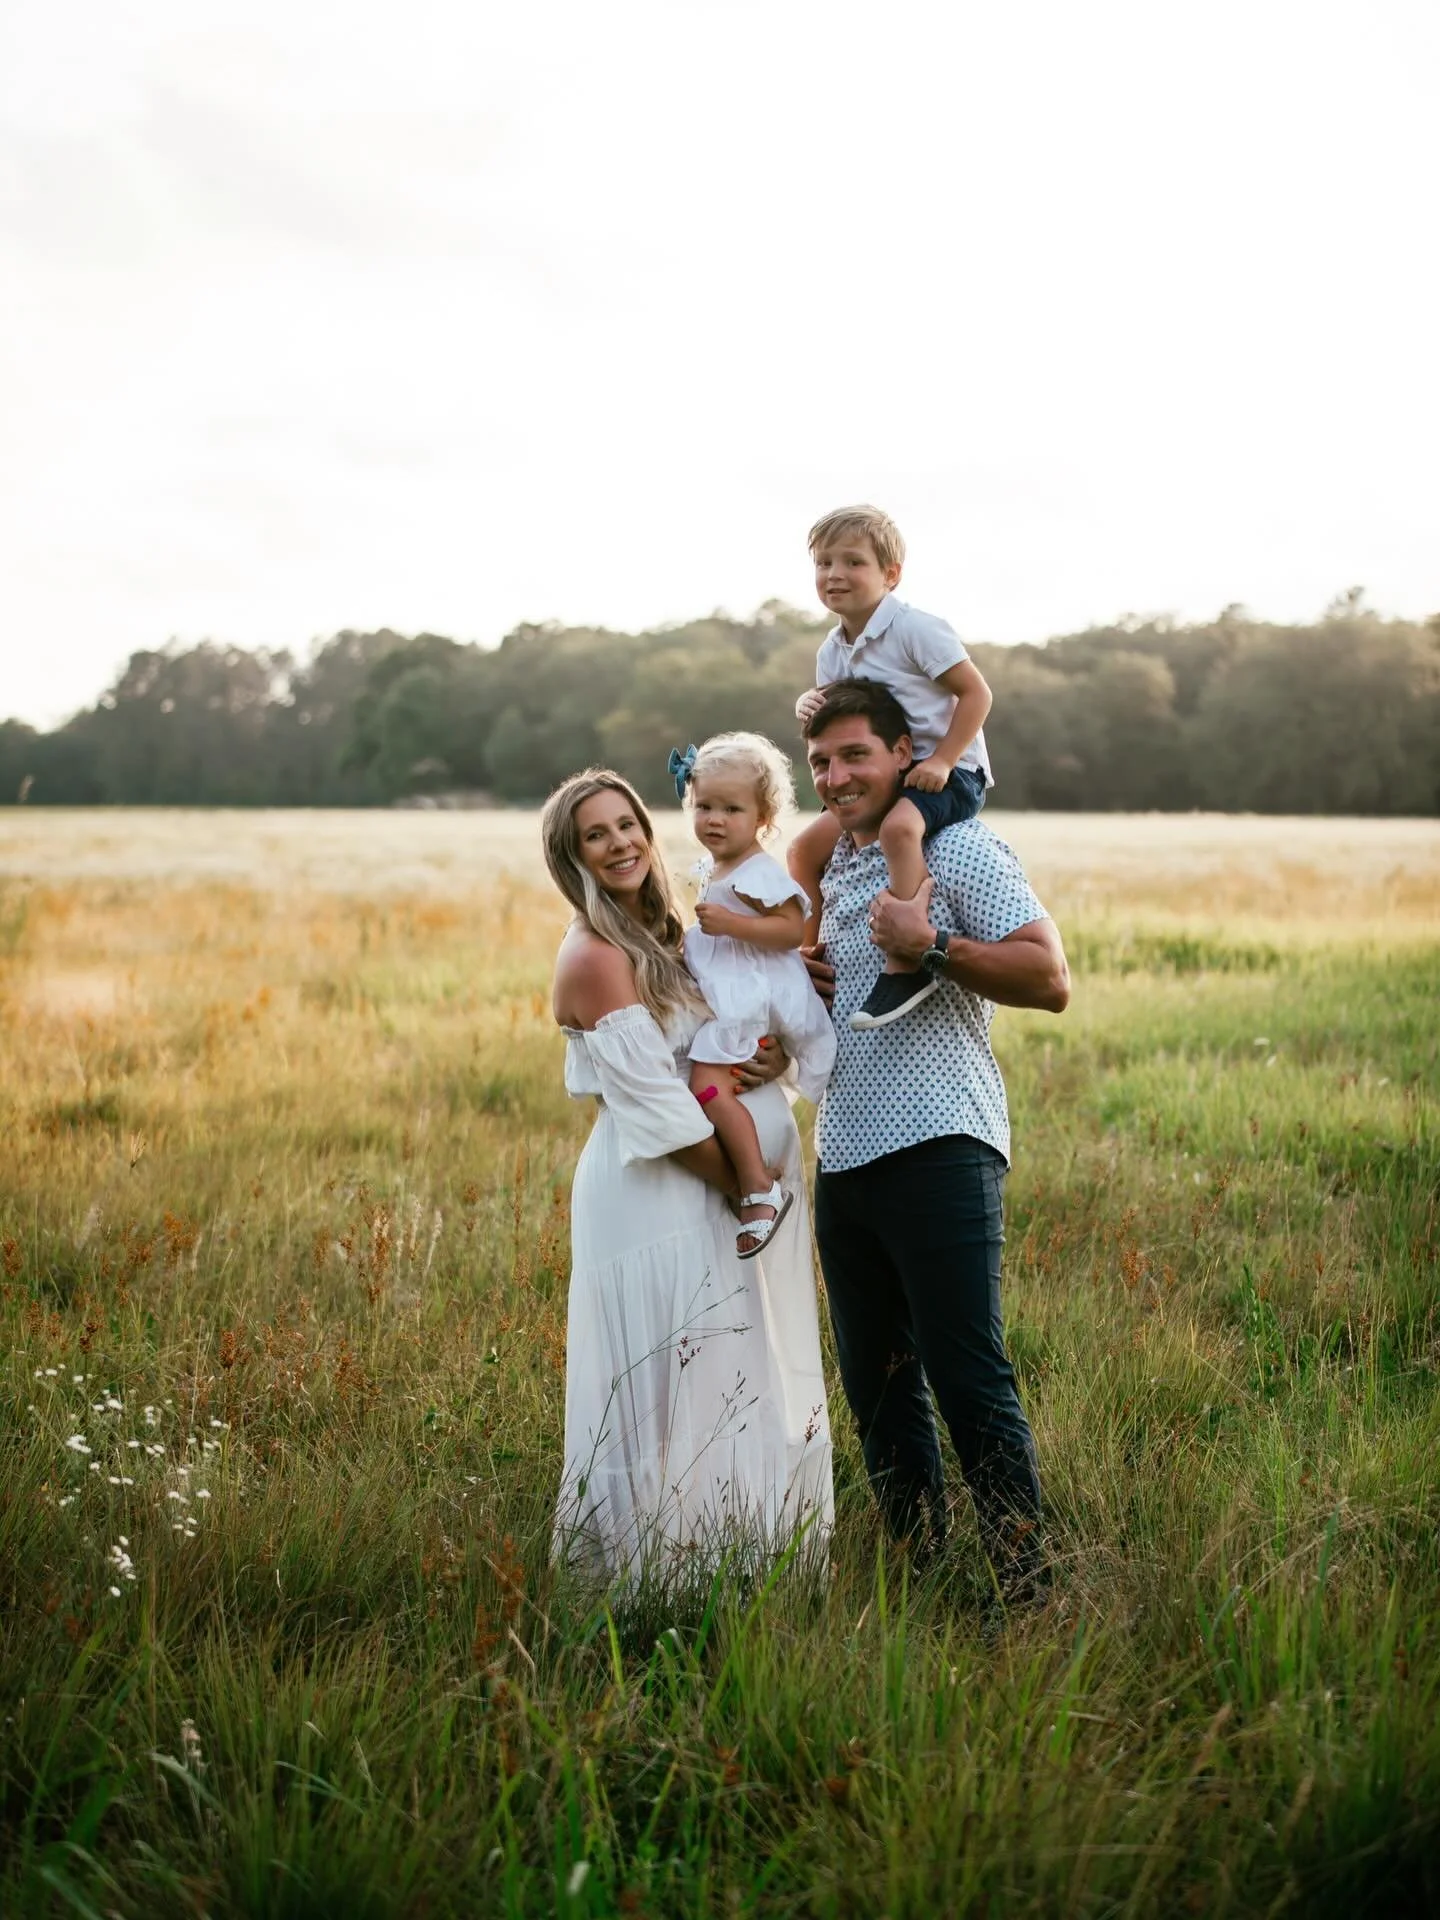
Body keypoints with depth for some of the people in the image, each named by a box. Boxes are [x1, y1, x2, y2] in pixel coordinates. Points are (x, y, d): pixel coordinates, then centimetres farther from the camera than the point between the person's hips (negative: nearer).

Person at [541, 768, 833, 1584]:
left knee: (737, 1382, 13)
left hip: (715, 1188, 9)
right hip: (659, 1198, -9)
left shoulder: (663, 936, 11)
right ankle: (656, 1563, 8)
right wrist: (744, 1187, -13)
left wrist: (774, 1051, -6)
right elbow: (654, 1104, -18)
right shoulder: (594, 957, -14)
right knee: (674, 1389, -3)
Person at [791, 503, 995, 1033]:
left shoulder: (915, 629, -13)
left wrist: (942, 761, -23)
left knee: (898, 825, -39)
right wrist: (808, 706, -7)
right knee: (806, 849, 2)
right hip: (884, 780, 8)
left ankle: (907, 964, -40)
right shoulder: (831, 650, 10)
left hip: (948, 774, -8)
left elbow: (976, 692, -14)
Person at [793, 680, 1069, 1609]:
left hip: (937, 1147, -8)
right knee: (875, 1381, 12)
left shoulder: (958, 848, -5)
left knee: (967, 1371, -10)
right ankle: (920, 1567, 23)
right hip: (843, 1153, 8)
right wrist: (807, 981, 12)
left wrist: (931, 946, -21)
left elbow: (1049, 979, -12)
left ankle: (1028, 1585, -2)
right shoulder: (830, 868, 19)